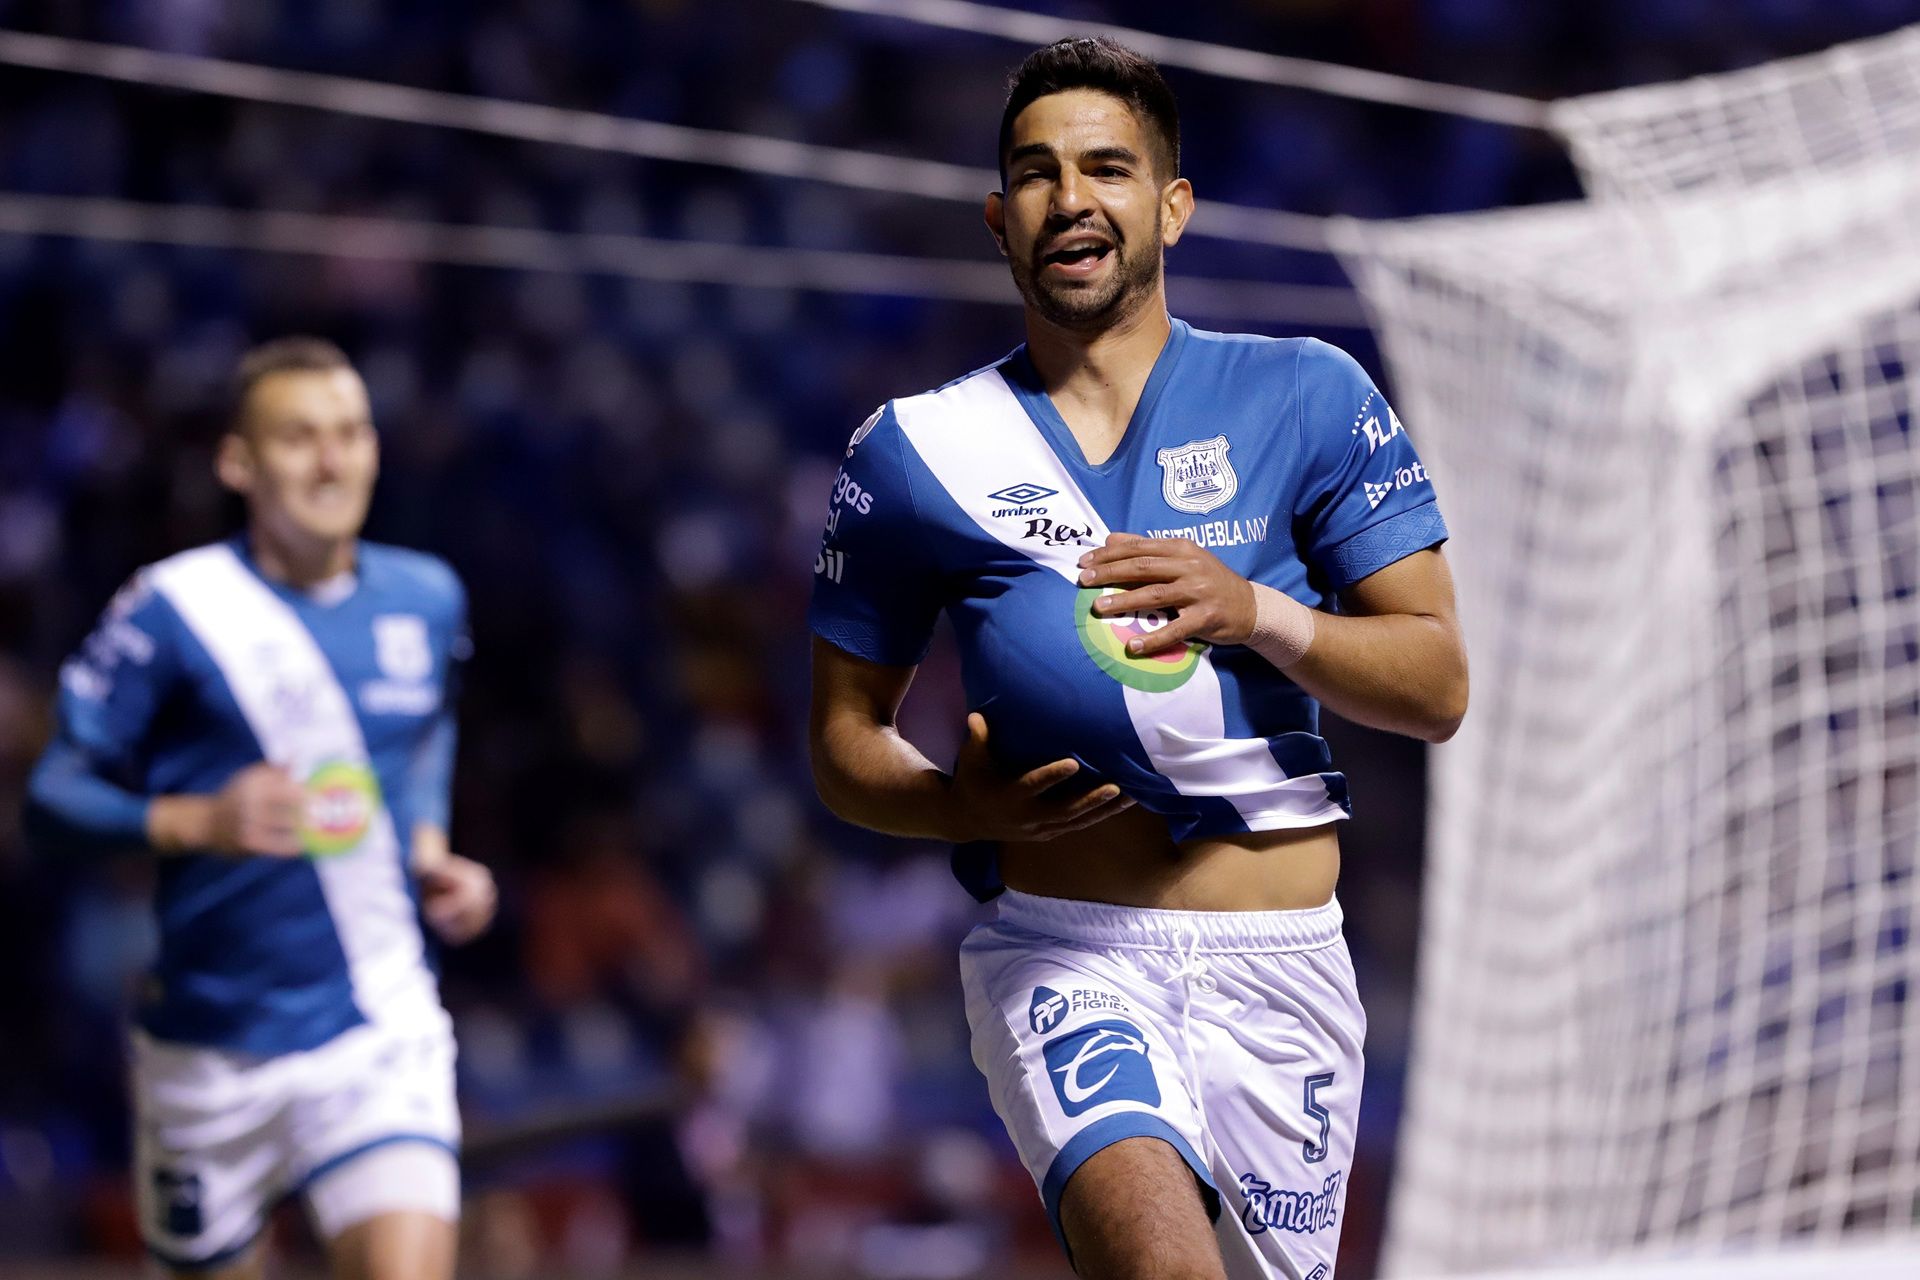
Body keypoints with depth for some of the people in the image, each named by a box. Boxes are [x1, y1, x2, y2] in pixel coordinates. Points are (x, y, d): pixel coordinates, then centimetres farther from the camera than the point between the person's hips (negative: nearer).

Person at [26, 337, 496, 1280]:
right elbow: (54, 797, -9)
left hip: (380, 1033, 2)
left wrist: (430, 849, 9)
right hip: (212, 1048, -2)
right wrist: (197, 822, -26)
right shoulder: (171, 611, -10)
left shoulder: (427, 600, 5)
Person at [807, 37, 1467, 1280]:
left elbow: (1437, 686, 3)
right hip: (1061, 952, -1)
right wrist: (971, 805, -9)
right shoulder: (914, 453, 7)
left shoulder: (1307, 398, 6)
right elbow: (847, 736, 14)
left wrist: (1254, 615, -16)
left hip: (1276, 962, 2)